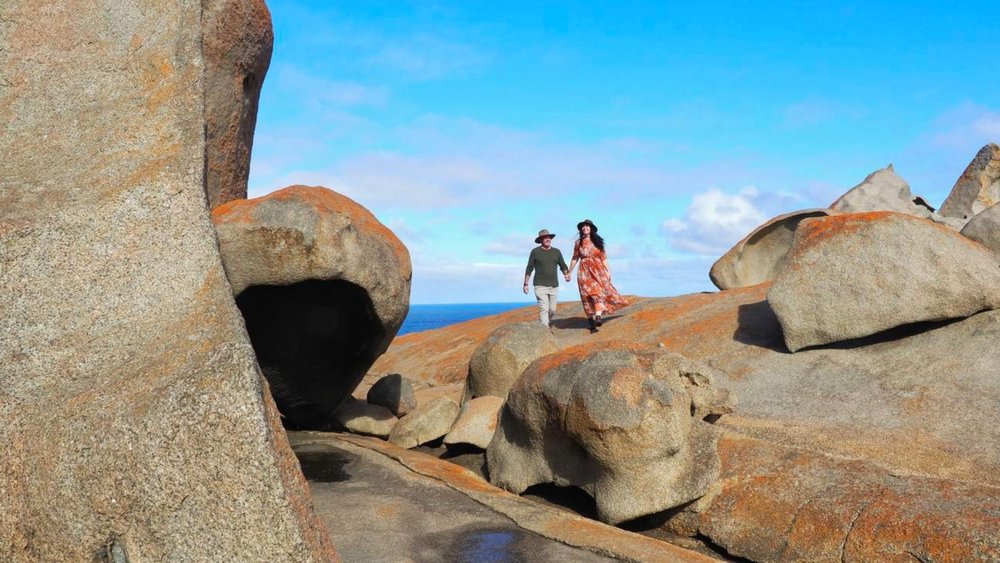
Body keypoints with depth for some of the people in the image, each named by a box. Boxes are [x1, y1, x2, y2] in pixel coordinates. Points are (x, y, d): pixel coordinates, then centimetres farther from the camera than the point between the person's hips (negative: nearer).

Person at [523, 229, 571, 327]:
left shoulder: (556, 252, 9)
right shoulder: (535, 251, -1)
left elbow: (563, 266, 11)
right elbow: (529, 268, 1)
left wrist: (566, 274, -10)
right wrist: (526, 284, -2)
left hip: (554, 286, 4)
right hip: (540, 286, -4)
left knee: (552, 310, 7)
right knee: (544, 309, -13)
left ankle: (543, 325, 30)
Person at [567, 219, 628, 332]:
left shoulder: (597, 242, 8)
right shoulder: (579, 243, 8)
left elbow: (604, 257, 9)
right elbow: (575, 259, 14)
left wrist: (608, 271, 1)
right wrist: (569, 272, 14)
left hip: (598, 270, 0)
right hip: (585, 272, 0)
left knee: (599, 292, -21)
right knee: (588, 297, -4)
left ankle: (598, 317, -35)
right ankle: (592, 323, -1)